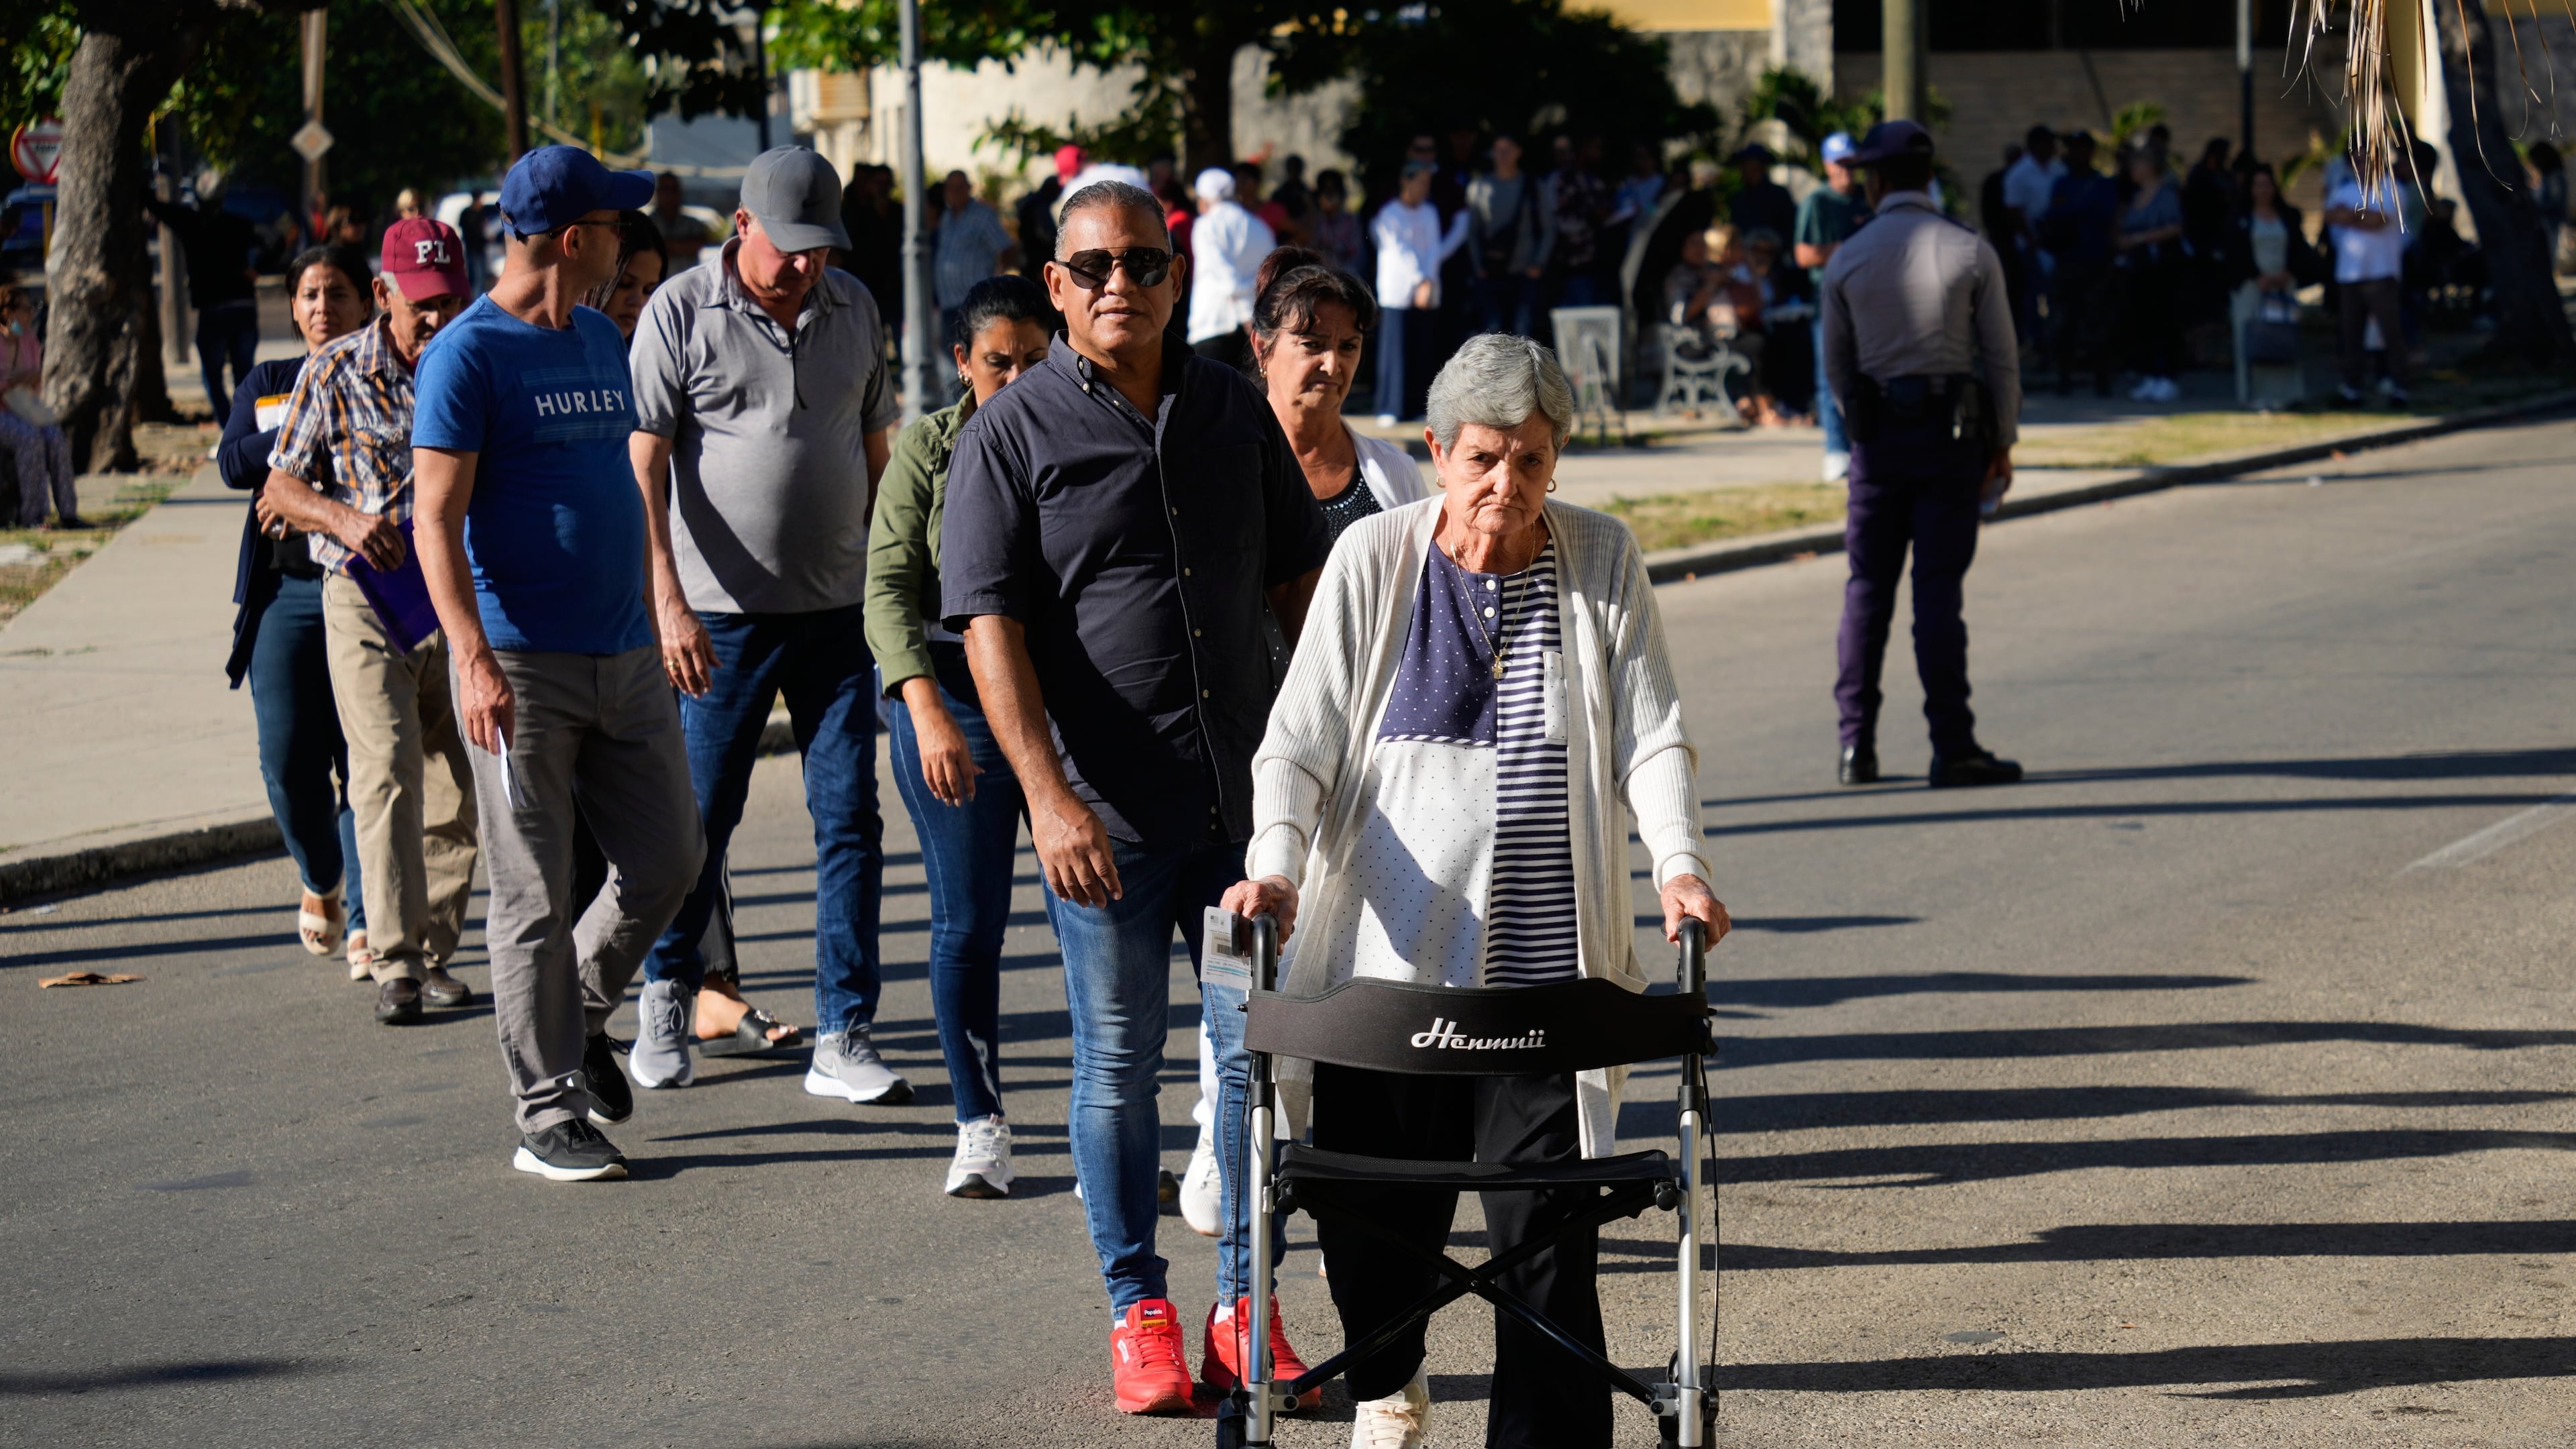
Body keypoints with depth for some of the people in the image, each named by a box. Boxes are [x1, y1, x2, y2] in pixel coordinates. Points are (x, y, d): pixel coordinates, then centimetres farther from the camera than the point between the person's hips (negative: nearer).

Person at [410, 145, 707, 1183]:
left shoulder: (602, 342, 13)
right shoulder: (468, 356, -10)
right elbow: (437, 520, -14)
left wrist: (658, 623, 24)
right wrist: (475, 660, -23)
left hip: (625, 658, 7)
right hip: (523, 665, -7)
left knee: (667, 861, 8)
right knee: (534, 895, -1)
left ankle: (580, 1015, 32)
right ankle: (548, 1112, 6)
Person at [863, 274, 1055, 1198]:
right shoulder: (928, 449, 1)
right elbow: (889, 589, -7)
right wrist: (928, 712, -20)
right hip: (953, 696, 0)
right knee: (966, 921, 0)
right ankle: (980, 1127, 15)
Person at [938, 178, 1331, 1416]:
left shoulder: (1234, 411, 9)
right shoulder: (1011, 433, -3)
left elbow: (1299, 585, 17)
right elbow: (991, 625, -9)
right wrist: (1048, 796, -19)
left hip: (1244, 795, 3)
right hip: (1104, 809, -3)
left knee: (1257, 1044, 3)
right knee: (1119, 1061, 4)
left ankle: (1244, 1311, 13)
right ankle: (1138, 1313, 15)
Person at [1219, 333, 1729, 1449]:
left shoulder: (1603, 561, 5)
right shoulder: (1373, 560, 2)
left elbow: (1651, 734, 3)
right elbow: (1301, 738, 1)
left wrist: (1678, 864, -14)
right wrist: (1274, 861, -16)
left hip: (1544, 963, 0)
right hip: (1388, 957, 0)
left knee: (1547, 1226, -8)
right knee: (1377, 1214, 10)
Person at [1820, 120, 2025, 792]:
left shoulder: (1848, 260, 0)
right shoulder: (1971, 253, -4)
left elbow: (1836, 366, 8)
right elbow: (2001, 357, -3)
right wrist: (2003, 442, 5)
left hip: (1877, 434, 1)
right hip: (1954, 432, -1)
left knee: (1868, 587, 8)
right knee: (1938, 588, -2)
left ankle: (1857, 743, 7)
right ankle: (1953, 748, -5)